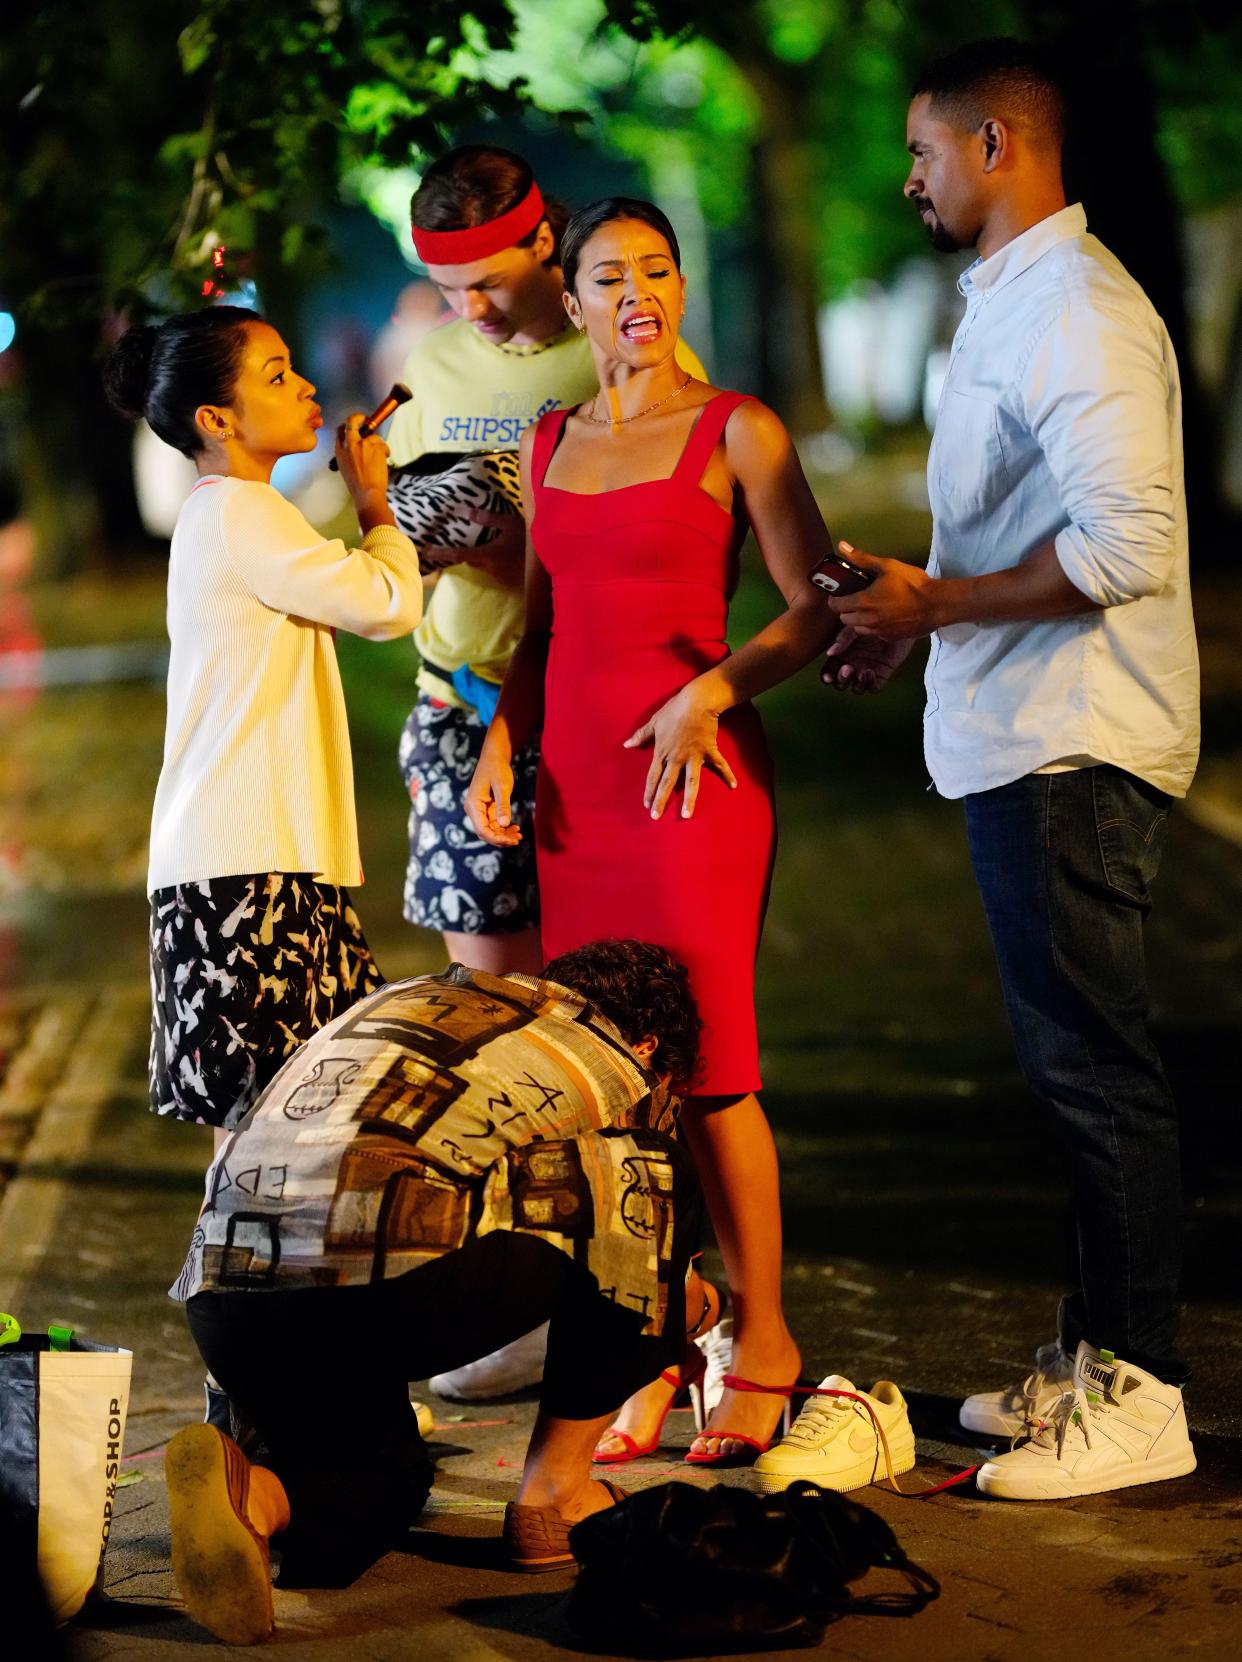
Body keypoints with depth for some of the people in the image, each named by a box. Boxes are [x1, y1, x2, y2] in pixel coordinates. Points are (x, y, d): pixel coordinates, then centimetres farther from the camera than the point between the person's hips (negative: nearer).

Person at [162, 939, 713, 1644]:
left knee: (387, 1478, 32)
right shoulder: (622, 1072, 17)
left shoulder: (406, 997, 34)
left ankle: (255, 1494, -4)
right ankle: (553, 1492, 18)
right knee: (664, 1183, 18)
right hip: (385, 1276, -6)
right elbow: (638, 1292, 23)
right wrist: (685, 1296, 47)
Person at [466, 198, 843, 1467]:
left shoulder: (735, 432, -1)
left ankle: (761, 1337, 6)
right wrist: (501, 741, 7)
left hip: (695, 770, -5)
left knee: (705, 1066, -7)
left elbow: (817, 607, -4)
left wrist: (709, 693, -15)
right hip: (575, 778, 5)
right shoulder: (549, 443, 14)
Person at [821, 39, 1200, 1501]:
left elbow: (1122, 547, -25)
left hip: (1071, 750, -11)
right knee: (1072, 1064, 15)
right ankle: (1092, 1352, 23)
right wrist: (911, 608, 15)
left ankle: (1135, 1392, -1)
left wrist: (934, 604, -16)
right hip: (1022, 738, 11)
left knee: (1092, 1065, -6)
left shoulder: (1078, 310, -15)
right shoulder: (1008, 304, 19)